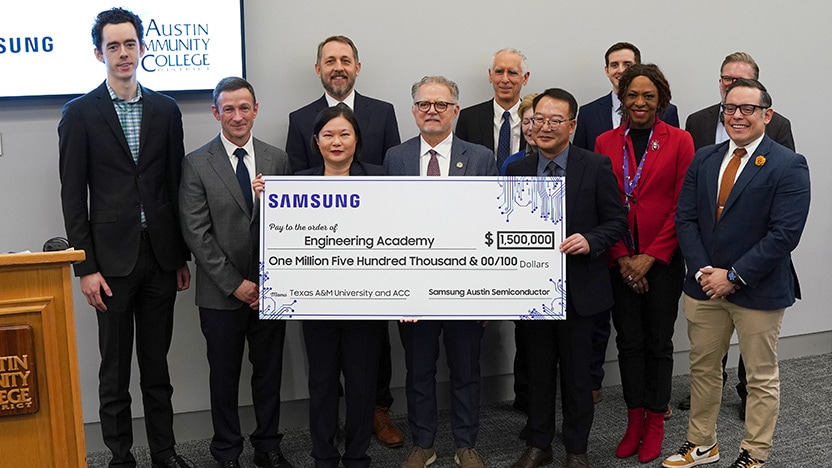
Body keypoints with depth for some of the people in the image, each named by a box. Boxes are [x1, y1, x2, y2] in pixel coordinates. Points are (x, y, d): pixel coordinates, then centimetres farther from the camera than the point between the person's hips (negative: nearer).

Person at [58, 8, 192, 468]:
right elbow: (73, 196, -3)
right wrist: (85, 267, -8)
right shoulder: (80, 113, -1)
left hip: (160, 255, 3)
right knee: (115, 370, 6)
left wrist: (182, 256, 8)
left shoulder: (165, 109, 7)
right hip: (113, 257, -2)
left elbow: (175, 183, 9)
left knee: (157, 363, 12)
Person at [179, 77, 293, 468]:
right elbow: (196, 233, -8)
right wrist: (235, 284, -12)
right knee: (224, 376, 10)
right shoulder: (196, 165, -4)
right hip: (222, 293, -2)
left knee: (269, 372, 13)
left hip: (270, 289, 2)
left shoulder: (277, 159, 4)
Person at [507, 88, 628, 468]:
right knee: (538, 372, 15)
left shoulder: (596, 167, -5)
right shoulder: (517, 170, 4)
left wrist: (590, 241, -21)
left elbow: (616, 221, -3)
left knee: (576, 373, 10)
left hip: (577, 289, -2)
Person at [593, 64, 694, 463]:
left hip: (662, 261, -2)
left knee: (659, 341, 7)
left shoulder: (679, 141, -2)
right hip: (619, 261, 2)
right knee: (628, 340, 8)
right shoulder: (605, 142, 4)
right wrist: (622, 257, -6)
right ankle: (634, 420, 19)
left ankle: (655, 422, 19)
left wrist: (650, 257, -11)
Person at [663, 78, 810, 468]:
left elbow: (785, 233, -17)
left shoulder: (789, 166, -10)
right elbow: (685, 218, 2)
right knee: (702, 368, 16)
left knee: (761, 377, 8)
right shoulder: (703, 160, 6)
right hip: (704, 286, 5)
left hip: (759, 290, -5)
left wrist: (733, 276, -18)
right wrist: (703, 271, -11)